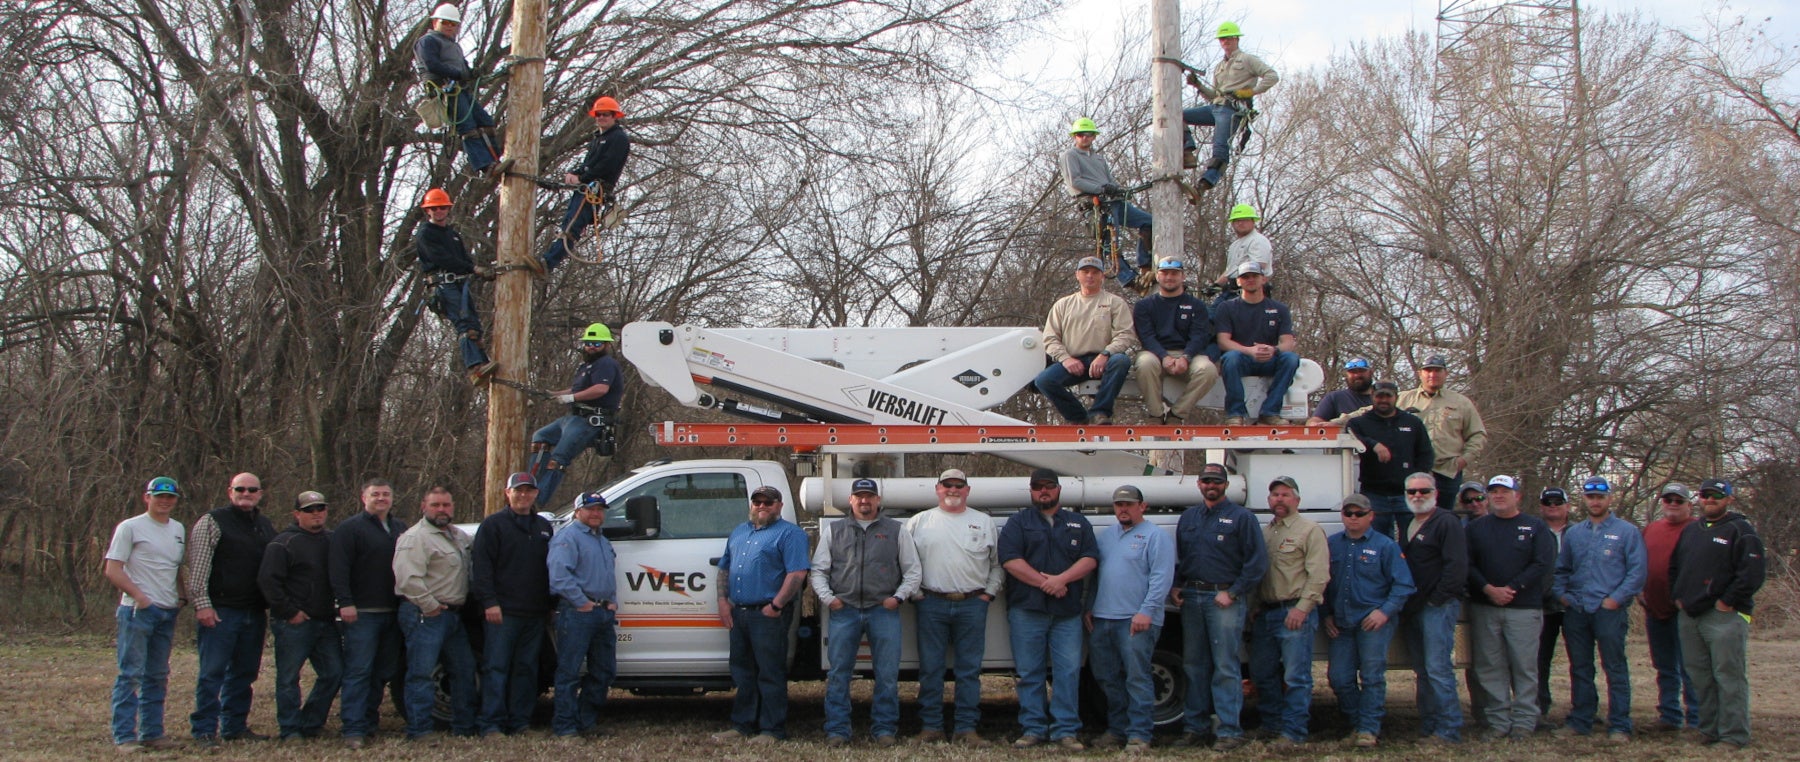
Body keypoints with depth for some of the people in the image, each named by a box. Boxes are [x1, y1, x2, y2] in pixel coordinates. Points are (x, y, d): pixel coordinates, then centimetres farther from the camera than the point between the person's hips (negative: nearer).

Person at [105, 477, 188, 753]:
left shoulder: (179, 530, 15)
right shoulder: (130, 527, -5)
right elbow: (112, 570, -9)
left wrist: (181, 597, 9)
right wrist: (139, 596, -16)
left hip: (168, 612, 7)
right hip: (138, 611, -7)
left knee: (158, 676, 10)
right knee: (131, 674, -7)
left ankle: (151, 732, 17)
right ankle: (124, 737, -4)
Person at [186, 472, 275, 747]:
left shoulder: (265, 525, 16)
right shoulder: (212, 521, -4)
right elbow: (198, 567, -10)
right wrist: (202, 604, -16)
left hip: (255, 612, 6)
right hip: (220, 611, -6)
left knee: (244, 672, 11)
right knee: (212, 672, -5)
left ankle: (235, 726, 20)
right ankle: (204, 731, -1)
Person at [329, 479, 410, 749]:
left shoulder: (400, 529, 18)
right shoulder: (350, 528, -3)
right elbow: (339, 569, -11)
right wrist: (345, 603, -20)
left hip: (393, 613, 7)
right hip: (362, 614, -7)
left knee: (384, 672, 9)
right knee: (358, 671, -9)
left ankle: (369, 721, 18)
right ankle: (354, 729, -11)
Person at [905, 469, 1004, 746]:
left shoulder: (985, 523, 10)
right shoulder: (919, 522, 8)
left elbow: (998, 564, 14)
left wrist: (989, 593, 4)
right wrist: (915, 591, 0)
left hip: (972, 605, 1)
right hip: (932, 604, 0)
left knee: (969, 669, 1)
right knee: (930, 668, 2)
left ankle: (966, 728, 6)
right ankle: (931, 726, 8)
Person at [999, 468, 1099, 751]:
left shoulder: (1079, 523, 15)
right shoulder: (1018, 523, 10)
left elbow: (1090, 559, 4)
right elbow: (1010, 560, -4)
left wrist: (1061, 579, -12)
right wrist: (1045, 583, -12)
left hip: (1068, 611, 1)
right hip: (1026, 609, -1)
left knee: (1068, 671, -3)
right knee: (1030, 672, 1)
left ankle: (1066, 730, 2)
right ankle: (1033, 729, 7)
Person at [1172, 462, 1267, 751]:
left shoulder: (1240, 517, 0)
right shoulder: (1188, 517, 16)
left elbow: (1257, 562, -5)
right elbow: (1177, 556, 23)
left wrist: (1232, 593, -11)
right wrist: (1177, 586, 8)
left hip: (1224, 599, -5)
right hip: (1191, 597, 6)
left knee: (1225, 667, -8)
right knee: (1193, 666, 8)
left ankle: (1229, 730, -6)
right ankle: (1195, 727, 15)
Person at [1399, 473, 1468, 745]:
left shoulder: (1446, 523, -6)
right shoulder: (1406, 525, 18)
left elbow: (1457, 566, -14)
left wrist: (1436, 600, -15)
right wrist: (1404, 606, 13)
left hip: (1438, 607, -8)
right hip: (1412, 609, 8)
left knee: (1438, 669, -13)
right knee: (1422, 671, 10)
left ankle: (1449, 730, -10)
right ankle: (1428, 727, 14)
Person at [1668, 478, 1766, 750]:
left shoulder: (1741, 530, -4)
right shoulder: (1690, 530, 19)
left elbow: (1753, 572, -14)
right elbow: (1674, 566, 27)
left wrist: (1728, 602, -14)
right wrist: (1678, 596, 13)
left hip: (1725, 616, -7)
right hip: (1690, 616, 7)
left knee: (1729, 677, -6)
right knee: (1700, 677, 9)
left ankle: (1734, 735, -3)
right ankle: (1709, 730, 17)